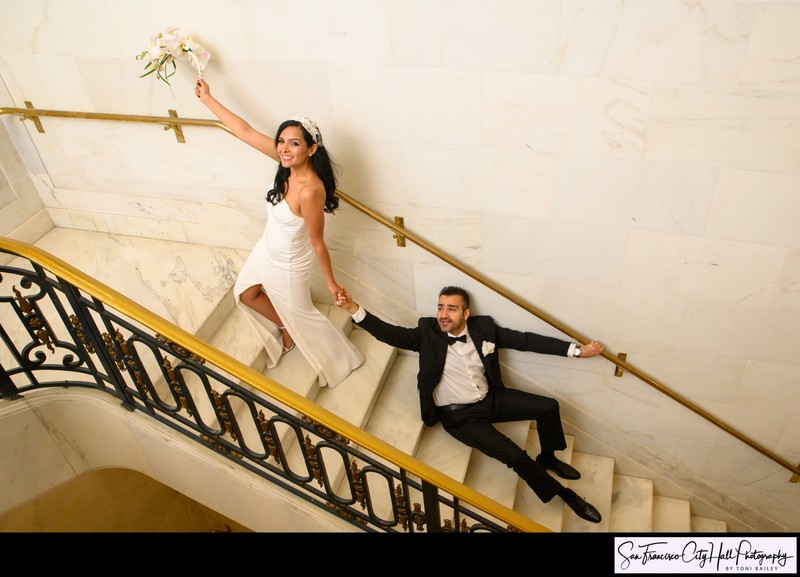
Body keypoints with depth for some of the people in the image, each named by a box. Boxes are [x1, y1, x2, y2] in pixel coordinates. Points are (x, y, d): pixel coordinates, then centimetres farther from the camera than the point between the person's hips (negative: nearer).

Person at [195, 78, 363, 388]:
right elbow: (245, 131, -9)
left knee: (299, 316, 16)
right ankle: (285, 326, 55)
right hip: (267, 250, 8)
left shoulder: (310, 191, -38)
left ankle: (337, 361, 43)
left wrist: (331, 283, -14)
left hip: (288, 263, -8)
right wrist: (207, 98, -5)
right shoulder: (289, 162, -18)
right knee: (245, 294, 29)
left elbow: (318, 244, -27)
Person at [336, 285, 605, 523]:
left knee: (548, 407, -3)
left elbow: (526, 340, -3)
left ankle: (547, 458, 27)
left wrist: (576, 349, -4)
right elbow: (390, 333, -23)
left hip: (491, 398, 5)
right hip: (459, 415, -5)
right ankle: (562, 493, 9)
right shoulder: (428, 332, -13)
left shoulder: (483, 327, -5)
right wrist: (354, 308, -39)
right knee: (515, 456, -18)